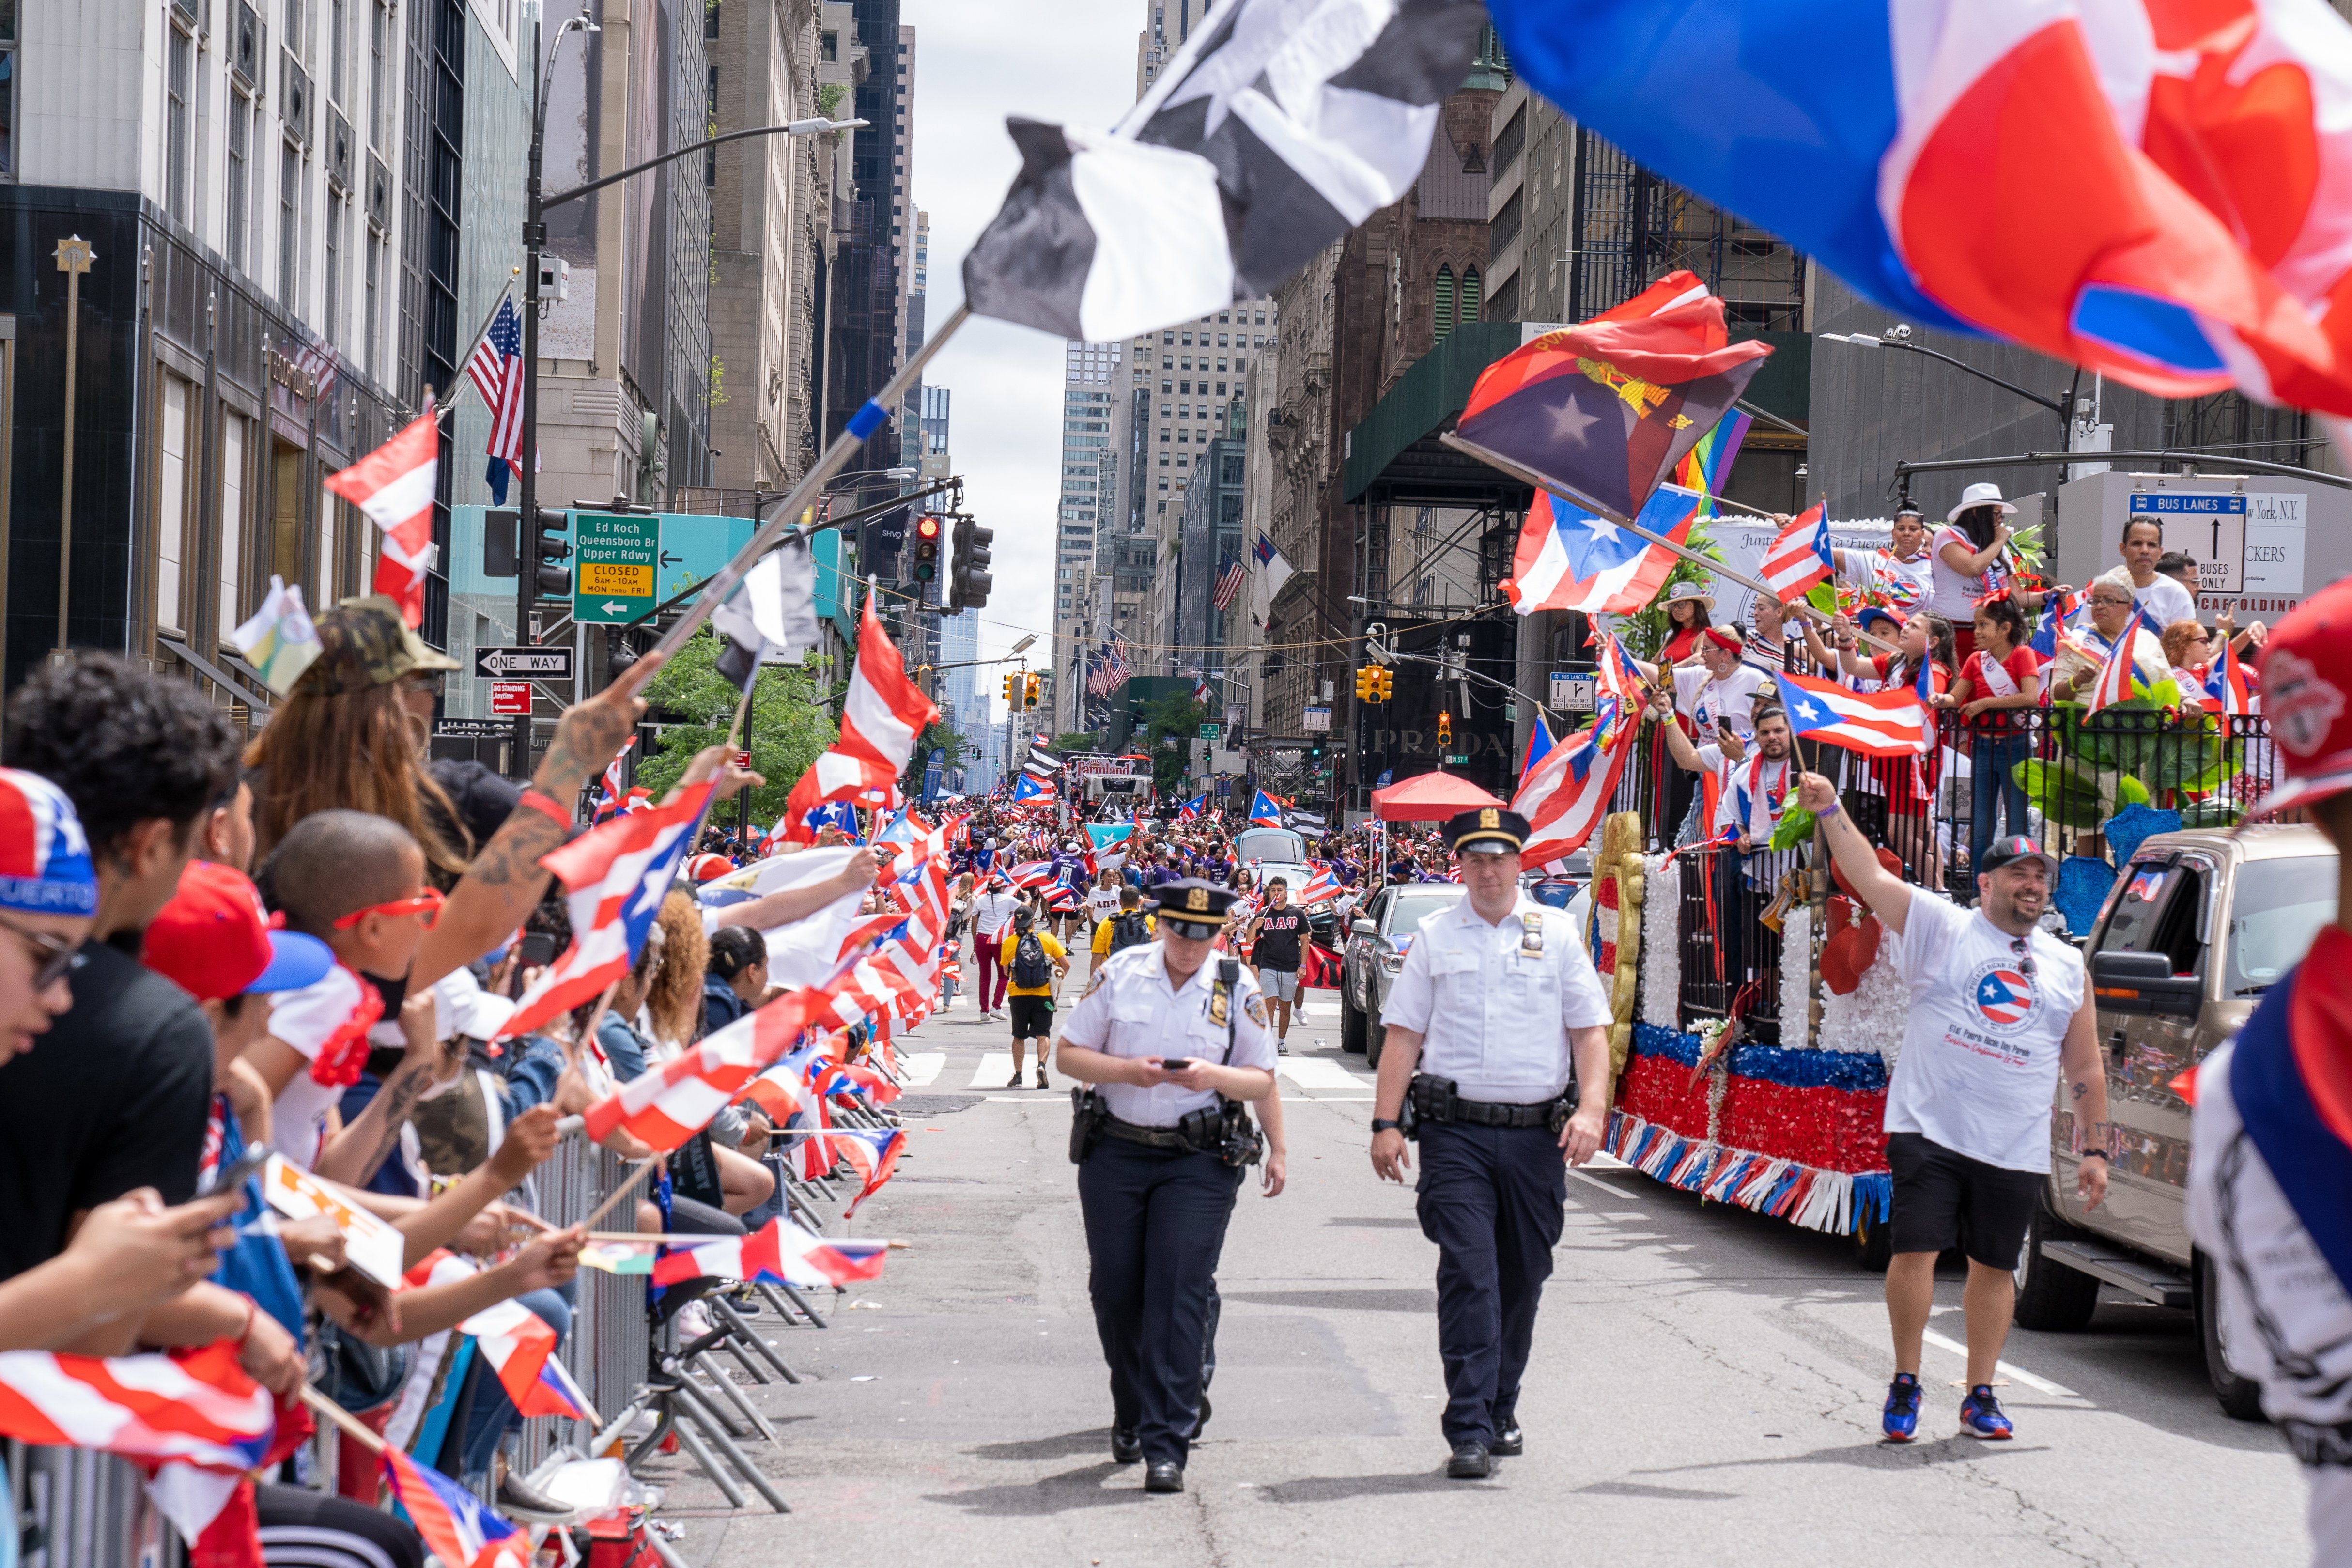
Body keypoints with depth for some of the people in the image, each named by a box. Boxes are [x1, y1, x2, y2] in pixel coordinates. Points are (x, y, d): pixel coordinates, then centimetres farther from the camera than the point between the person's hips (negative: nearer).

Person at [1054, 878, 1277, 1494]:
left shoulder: (1238, 989, 2)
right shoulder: (1119, 973, 2)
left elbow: (1263, 1081, 7)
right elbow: (1069, 1054, 5)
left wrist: (1214, 1076, -14)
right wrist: (1128, 1070, -13)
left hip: (1198, 1161, -2)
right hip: (1116, 1154, 2)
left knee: (1178, 1297, -10)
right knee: (1116, 1293, 6)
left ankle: (1166, 1445, -9)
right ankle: (1131, 1416, 29)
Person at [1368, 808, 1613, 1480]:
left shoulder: (1557, 934, 10)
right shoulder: (1435, 937, 9)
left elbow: (1589, 1030, 9)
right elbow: (1403, 1034, 8)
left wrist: (1591, 1109, -5)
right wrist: (1386, 1123, 0)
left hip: (1537, 1132, 2)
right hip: (1456, 1131, -2)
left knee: (1523, 1278, 9)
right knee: (1468, 1274, -11)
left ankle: (1501, 1411, 26)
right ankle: (1469, 1431, -13)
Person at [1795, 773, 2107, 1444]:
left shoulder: (2067, 969, 14)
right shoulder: (1942, 927, 4)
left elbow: (2086, 1070, 17)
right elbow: (1869, 876, -6)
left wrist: (2095, 1150, 12)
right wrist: (1830, 811, -18)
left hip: (2015, 1149, 3)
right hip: (1929, 1130, -3)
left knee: (1995, 1265, 8)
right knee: (1915, 1252, -7)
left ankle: (1980, 1396, 19)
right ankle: (1905, 1383, 8)